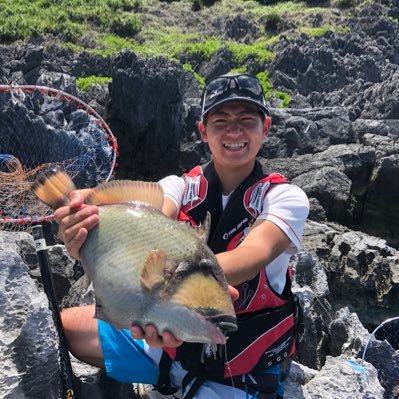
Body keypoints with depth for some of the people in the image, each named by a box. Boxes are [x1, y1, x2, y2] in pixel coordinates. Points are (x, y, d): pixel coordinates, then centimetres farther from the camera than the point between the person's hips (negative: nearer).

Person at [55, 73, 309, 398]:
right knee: (60, 324, -4)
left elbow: (253, 254, -32)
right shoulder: (179, 186, -4)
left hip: (240, 367, -2)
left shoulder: (286, 198, -12)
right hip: (169, 336, 3)